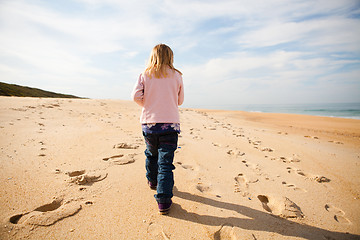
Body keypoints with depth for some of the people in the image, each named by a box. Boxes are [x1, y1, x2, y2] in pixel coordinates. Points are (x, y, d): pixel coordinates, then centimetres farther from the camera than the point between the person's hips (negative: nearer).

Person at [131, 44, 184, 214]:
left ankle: (152, 181, 44)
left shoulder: (145, 75, 3)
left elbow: (136, 96, -6)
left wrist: (148, 105, 12)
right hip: (170, 123, -1)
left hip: (149, 122, 2)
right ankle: (164, 201, -1)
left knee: (151, 154, 24)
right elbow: (180, 101, 9)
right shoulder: (176, 76, 3)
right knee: (165, 162, 0)